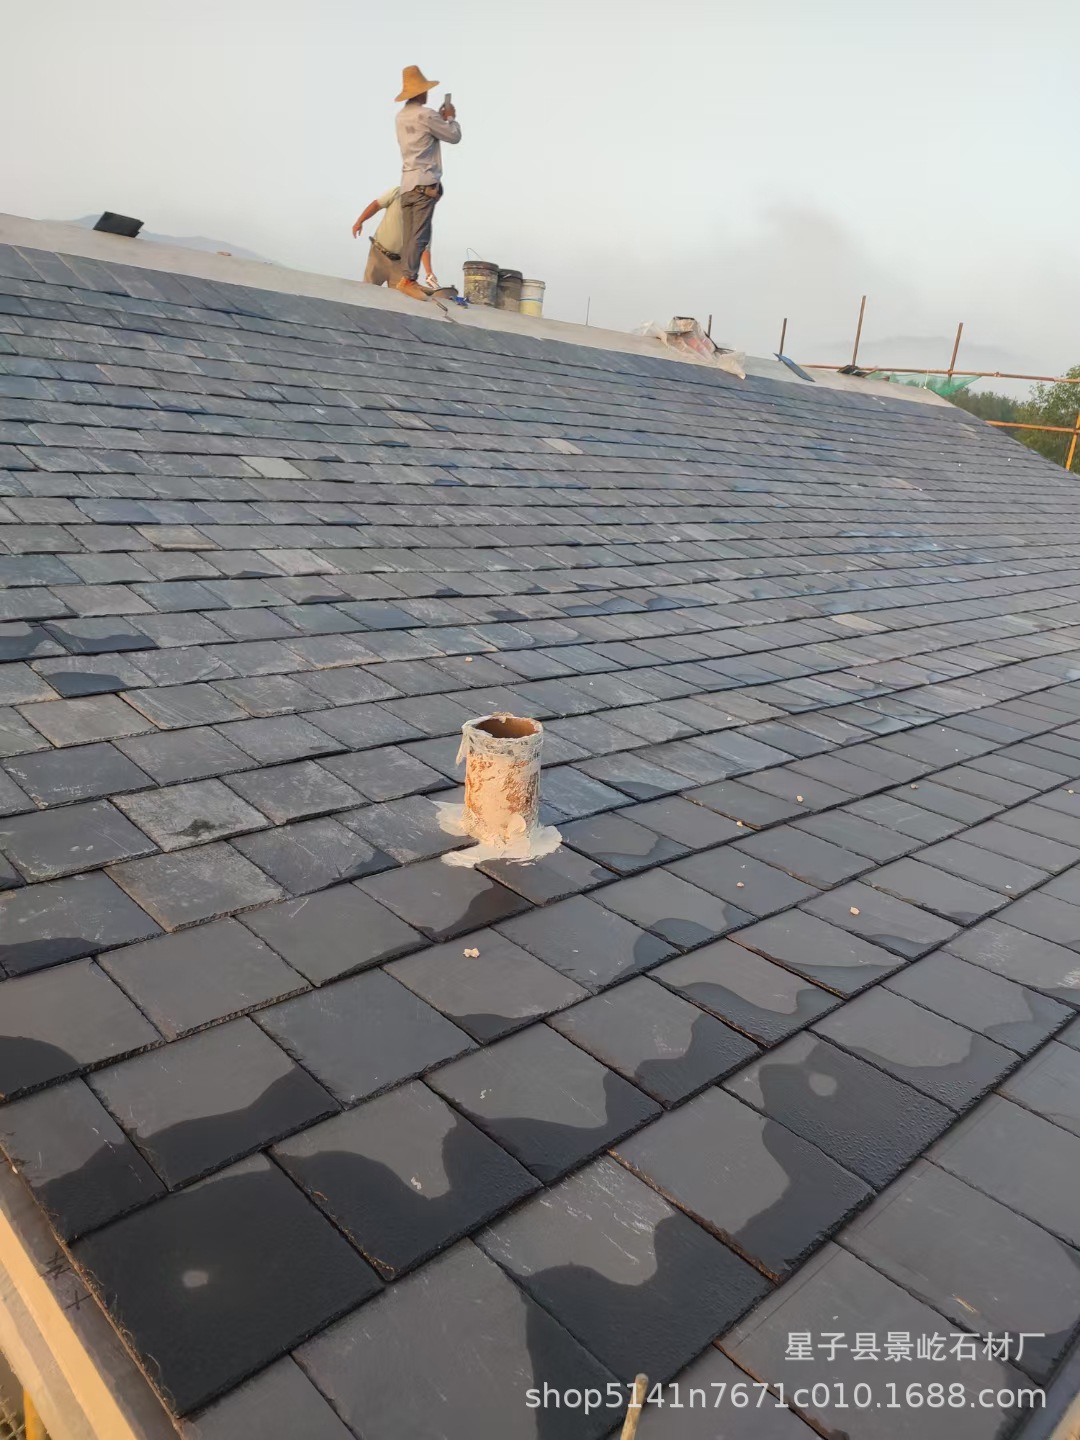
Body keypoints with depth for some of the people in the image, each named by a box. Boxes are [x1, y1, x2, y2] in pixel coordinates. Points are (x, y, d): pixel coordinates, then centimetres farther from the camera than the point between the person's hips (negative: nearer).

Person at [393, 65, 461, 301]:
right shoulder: (425, 115, -8)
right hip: (425, 182, -8)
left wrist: (441, 119, 26)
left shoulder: (401, 116, 16)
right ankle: (408, 278, -20)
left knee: (409, 237, 5)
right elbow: (454, 136, -1)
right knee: (420, 235, -12)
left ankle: (406, 279, 2)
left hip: (407, 183, 8)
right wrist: (450, 118, 17)